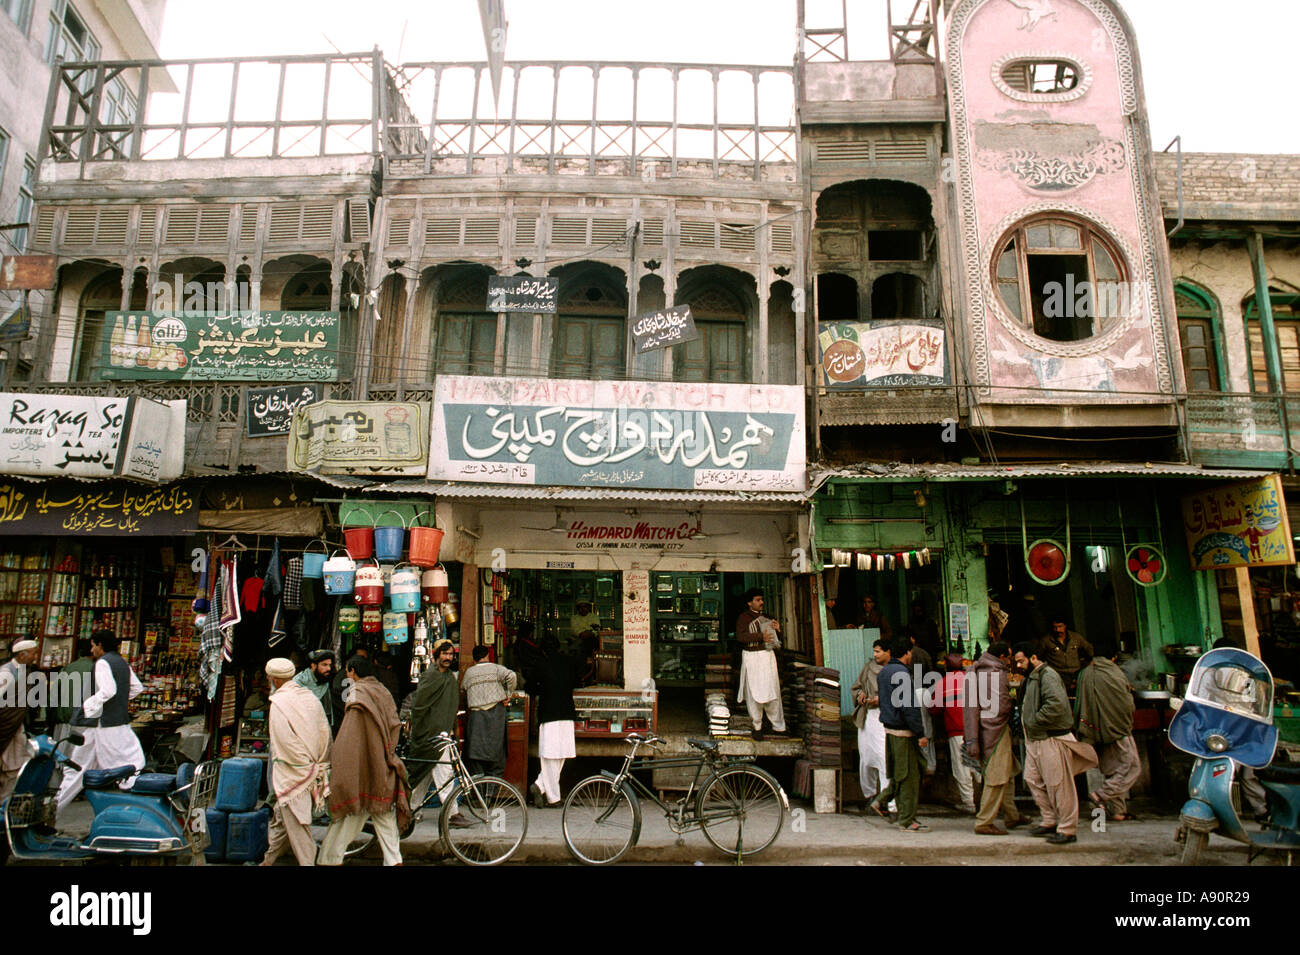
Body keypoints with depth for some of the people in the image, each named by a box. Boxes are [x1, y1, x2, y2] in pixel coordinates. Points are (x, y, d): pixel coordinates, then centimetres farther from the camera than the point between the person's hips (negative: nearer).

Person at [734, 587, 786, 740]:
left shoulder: (766, 617, 17)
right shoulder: (744, 617, -1)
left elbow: (777, 638, 24)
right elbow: (740, 636, -17)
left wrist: (778, 629, 2)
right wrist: (760, 636, -22)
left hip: (768, 655, 5)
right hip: (752, 657, -4)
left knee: (772, 691, 3)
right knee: (754, 693, -2)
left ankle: (778, 726, 12)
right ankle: (757, 727, 10)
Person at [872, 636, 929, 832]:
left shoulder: (883, 672, 12)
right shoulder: (901, 674, -18)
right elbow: (908, 707, -21)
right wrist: (920, 734, -17)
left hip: (889, 728, 9)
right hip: (903, 732, -9)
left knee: (900, 773, 19)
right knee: (909, 776, 0)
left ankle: (881, 802, 20)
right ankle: (908, 821, 7)